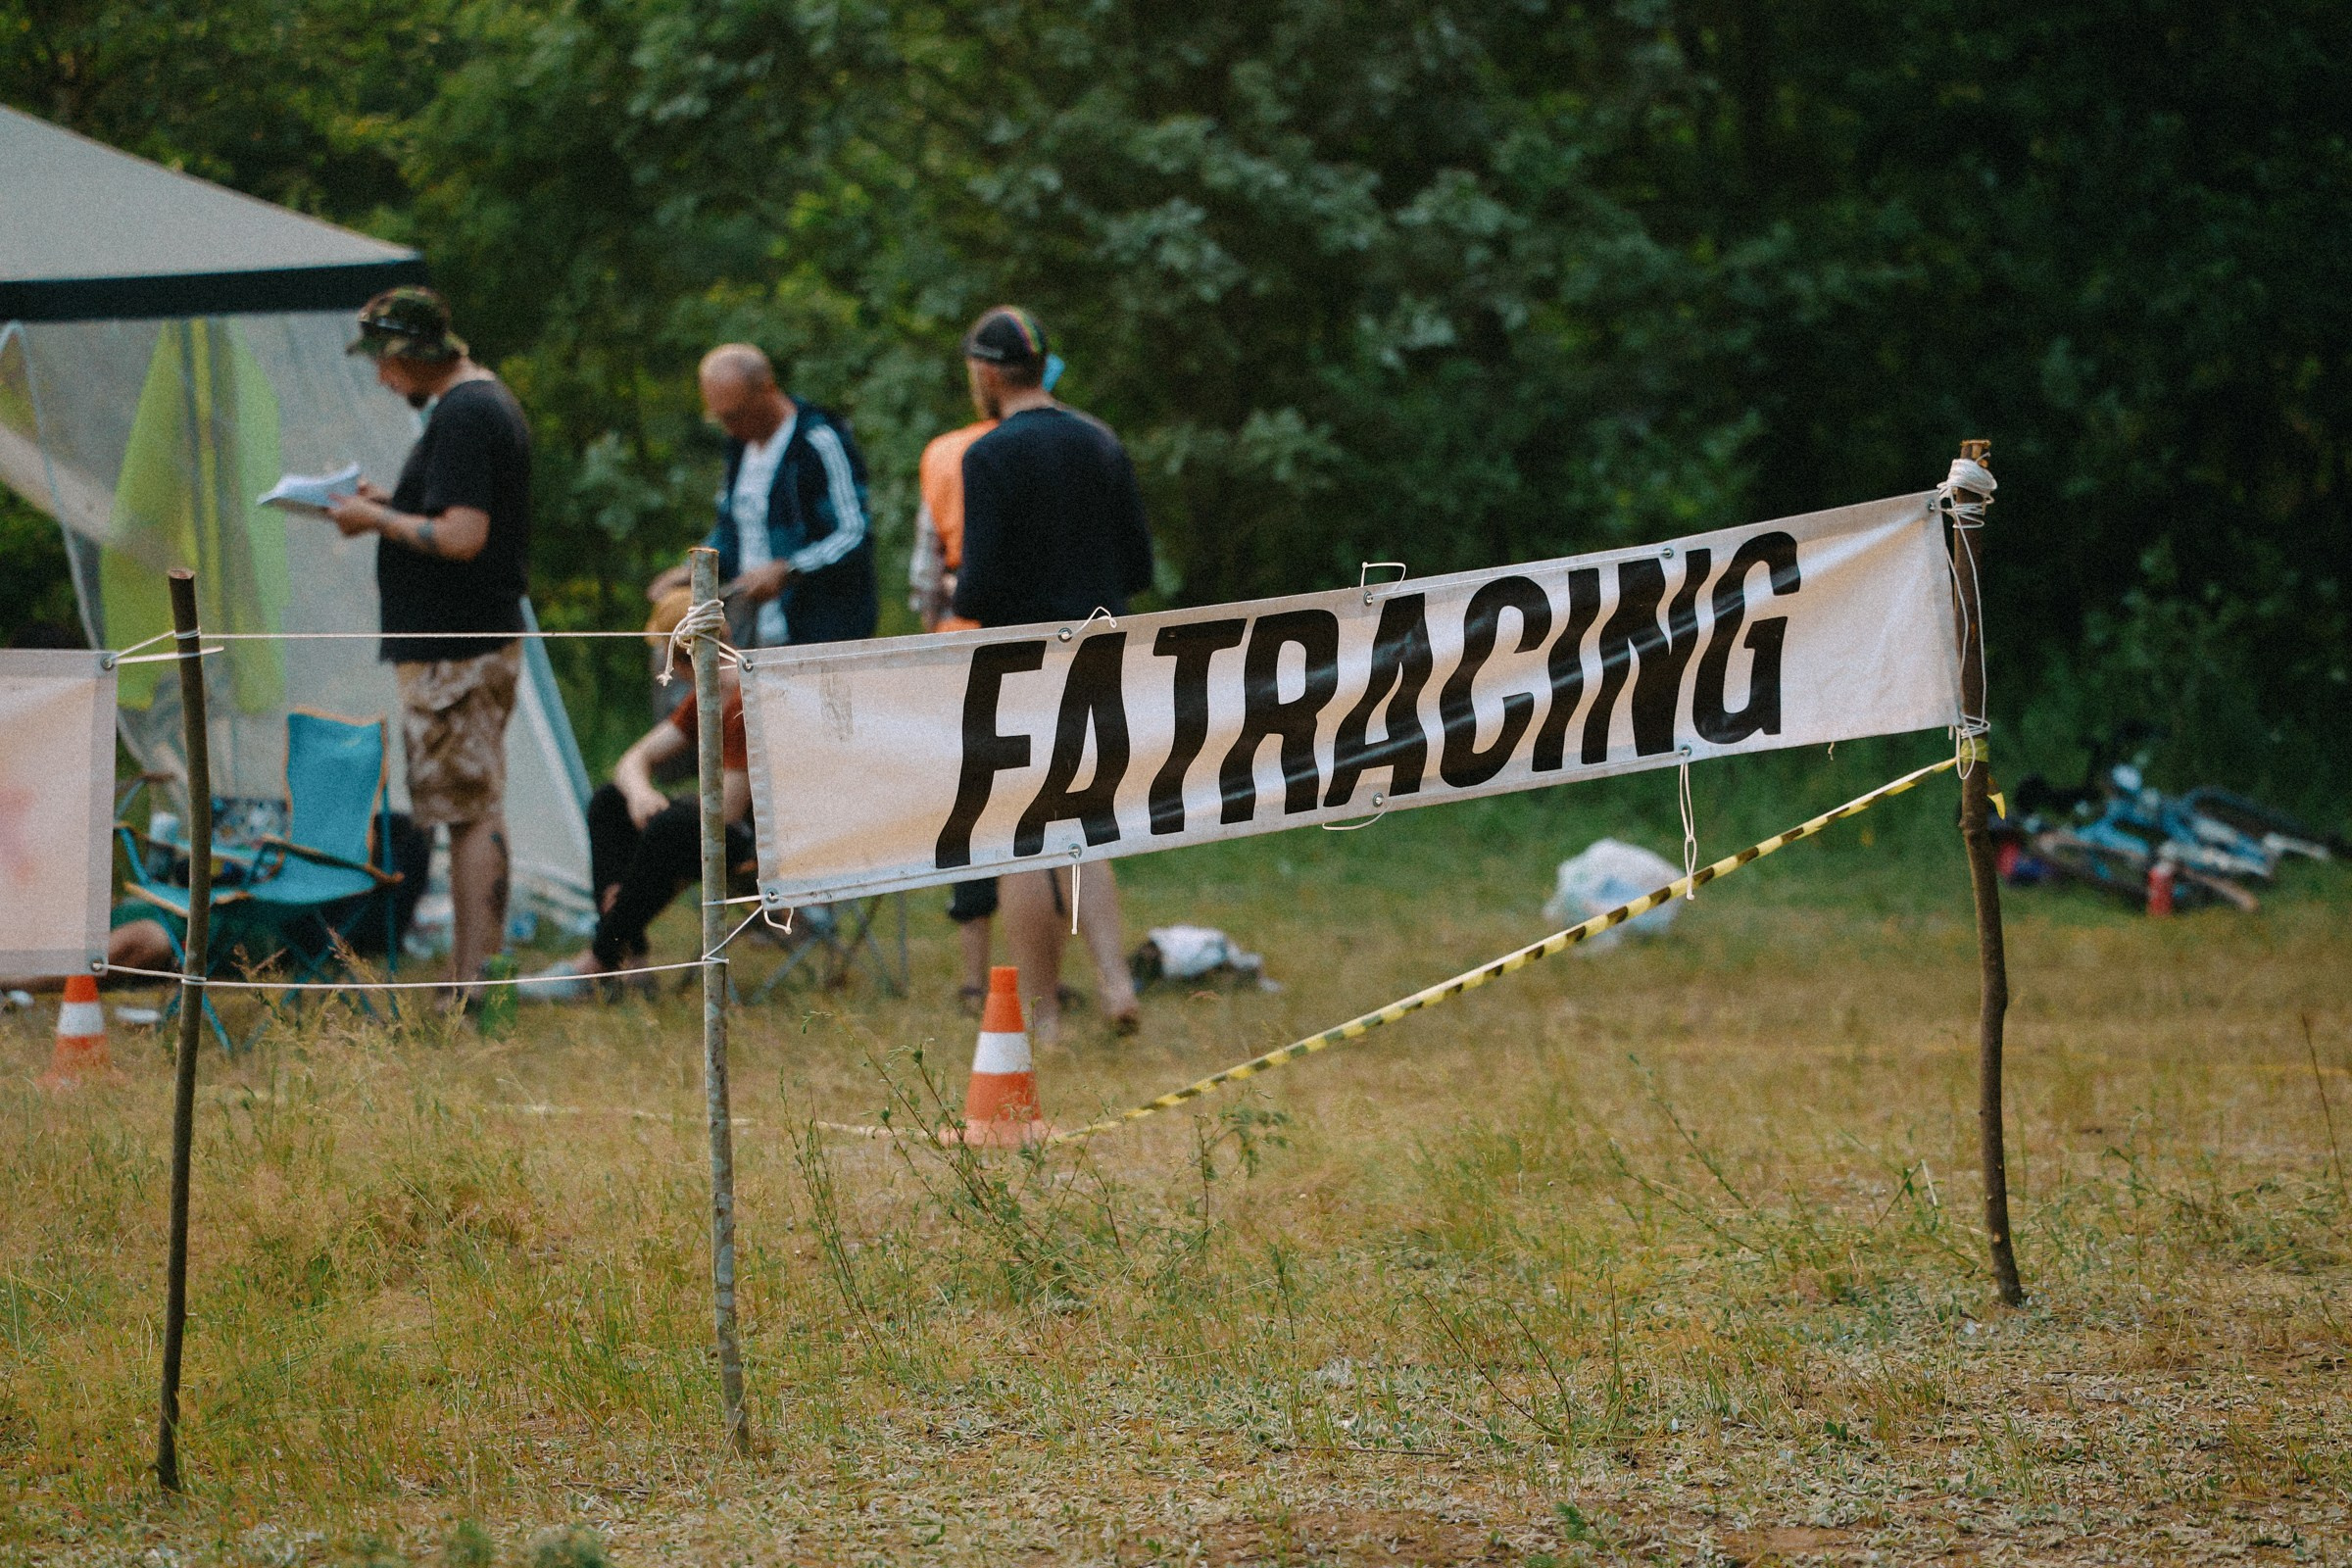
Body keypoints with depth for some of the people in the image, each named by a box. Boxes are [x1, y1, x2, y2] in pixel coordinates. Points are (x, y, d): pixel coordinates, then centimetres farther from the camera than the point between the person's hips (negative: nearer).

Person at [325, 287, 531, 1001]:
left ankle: (473, 987, -7)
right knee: (477, 811, 13)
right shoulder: (491, 400, 15)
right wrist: (388, 504, 15)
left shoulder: (460, 415, -18)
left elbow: (460, 537, -25)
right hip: (484, 638, 11)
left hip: (453, 650, -11)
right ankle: (472, 975, 17)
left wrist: (378, 519, -12)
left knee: (470, 813, -8)